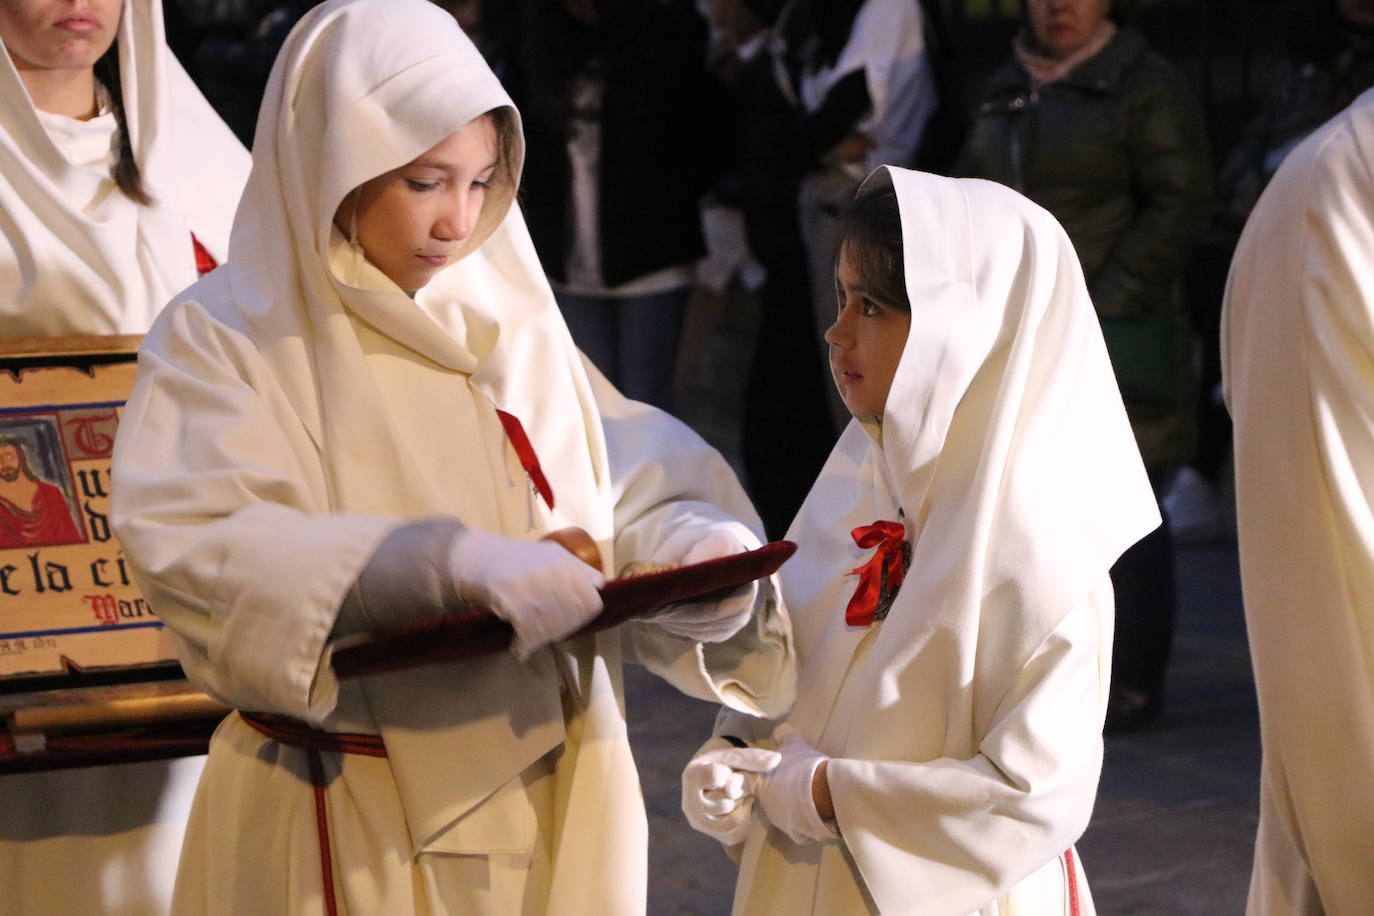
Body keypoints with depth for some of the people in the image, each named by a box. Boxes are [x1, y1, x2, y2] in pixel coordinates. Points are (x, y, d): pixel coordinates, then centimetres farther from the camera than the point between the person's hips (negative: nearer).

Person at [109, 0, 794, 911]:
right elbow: (196, 548, -23)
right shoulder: (222, 340, -7)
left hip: (552, 795, 4)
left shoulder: (513, 322, 5)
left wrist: (698, 550, -18)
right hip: (345, 827, -4)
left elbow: (635, 489, 6)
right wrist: (453, 564, -32)